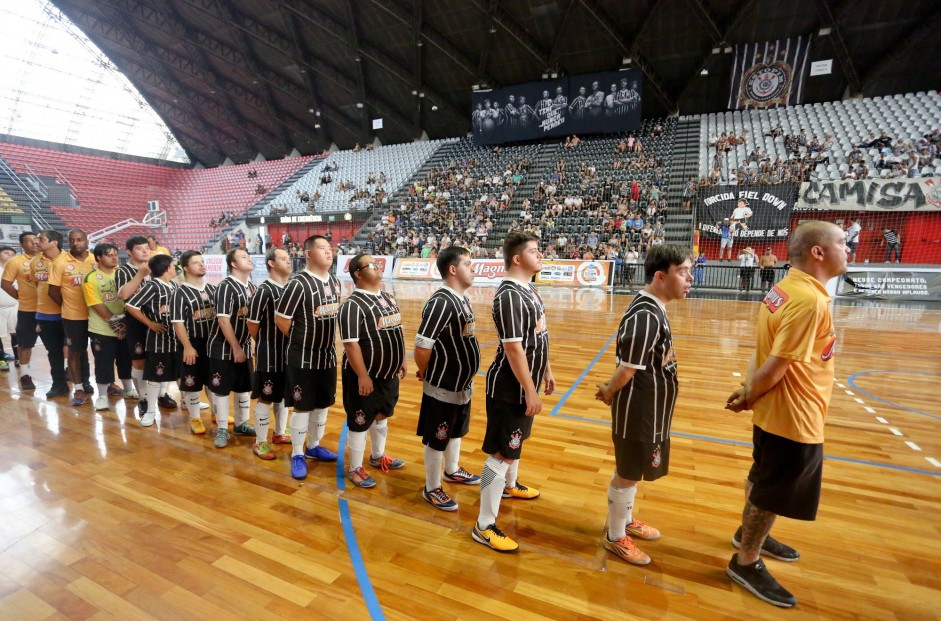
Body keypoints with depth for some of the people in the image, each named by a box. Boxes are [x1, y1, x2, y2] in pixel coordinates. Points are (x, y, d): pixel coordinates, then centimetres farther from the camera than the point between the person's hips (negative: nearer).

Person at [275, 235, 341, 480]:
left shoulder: (335, 282, 6)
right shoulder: (298, 284, -17)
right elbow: (281, 318, -14)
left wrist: (325, 340, 10)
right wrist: (301, 340, -3)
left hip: (328, 355, 7)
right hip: (303, 357, -7)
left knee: (322, 404, 17)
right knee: (302, 407, 4)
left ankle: (313, 447, 36)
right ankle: (297, 454, 21)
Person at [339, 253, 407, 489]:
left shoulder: (388, 298, 7)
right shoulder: (353, 305, -20)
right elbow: (350, 344, -24)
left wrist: (402, 361, 16)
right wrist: (363, 376, -24)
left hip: (389, 375, 8)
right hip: (366, 377, -8)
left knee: (382, 416, 23)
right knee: (360, 423, 6)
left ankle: (378, 456, 43)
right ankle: (355, 468, 24)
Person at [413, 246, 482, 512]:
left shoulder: (463, 298, 4)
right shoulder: (441, 302, -26)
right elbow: (421, 347, -28)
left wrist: (465, 377, 12)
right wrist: (426, 373, -10)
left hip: (463, 384, 9)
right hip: (443, 387, -9)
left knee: (456, 431, 27)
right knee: (436, 439, 10)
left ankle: (452, 470, 49)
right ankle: (432, 488, 28)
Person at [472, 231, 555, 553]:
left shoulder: (529, 290, 8)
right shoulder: (510, 296, -24)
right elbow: (513, 348, -26)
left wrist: (546, 371, 21)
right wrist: (530, 391, -22)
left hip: (524, 385, 10)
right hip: (510, 388, -10)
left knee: (515, 440, 28)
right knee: (502, 452, -2)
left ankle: (510, 486, 52)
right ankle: (485, 526, 11)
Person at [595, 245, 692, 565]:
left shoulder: (652, 309, 6)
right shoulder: (645, 316, -27)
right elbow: (627, 369, -23)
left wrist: (610, 389, 0)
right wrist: (609, 393, -6)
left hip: (649, 409, 9)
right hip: (638, 411, -9)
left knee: (631, 472, 25)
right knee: (628, 474, 9)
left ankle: (626, 520, 45)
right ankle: (615, 537, 29)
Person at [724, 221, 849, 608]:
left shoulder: (787, 289, 3)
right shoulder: (809, 300, -27)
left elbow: (765, 353, 4)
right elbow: (776, 364, -25)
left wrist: (748, 390, -3)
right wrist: (748, 399, -11)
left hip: (775, 412, 9)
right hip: (793, 417, -9)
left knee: (763, 480, 26)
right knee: (773, 492, 8)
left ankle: (750, 533, 48)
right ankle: (745, 562, 27)